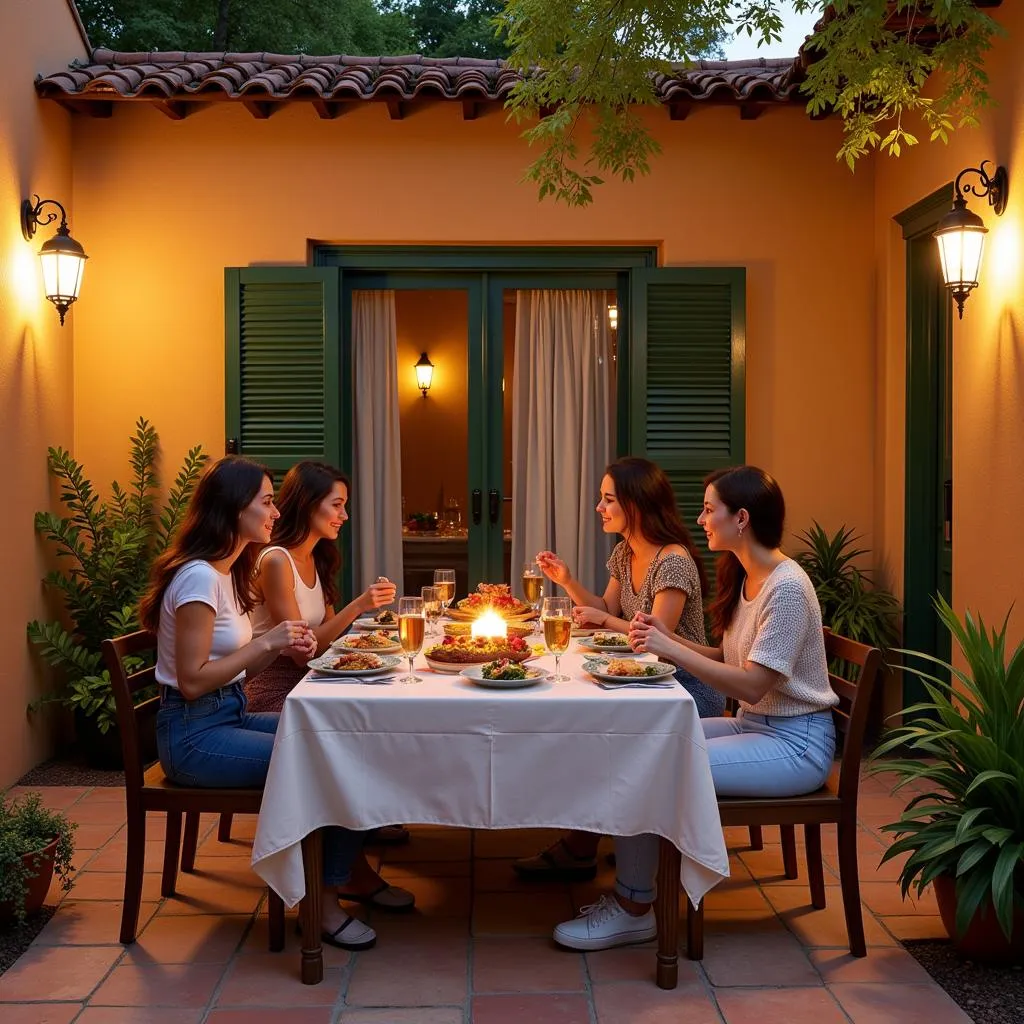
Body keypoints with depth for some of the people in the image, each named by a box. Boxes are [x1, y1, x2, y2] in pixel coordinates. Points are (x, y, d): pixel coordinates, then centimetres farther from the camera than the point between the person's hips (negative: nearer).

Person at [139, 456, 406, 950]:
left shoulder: (228, 572, 12)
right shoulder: (199, 576, -18)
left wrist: (284, 646, -3)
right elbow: (192, 681, -21)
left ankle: (355, 873, 9)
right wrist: (266, 642, -17)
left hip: (231, 716, 9)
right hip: (195, 735, -9)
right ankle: (325, 904, -4)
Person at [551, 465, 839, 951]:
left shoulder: (786, 587, -19)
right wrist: (667, 639, -3)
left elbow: (752, 685, -23)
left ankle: (634, 909, -6)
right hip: (753, 724, 9)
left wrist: (672, 650, -23)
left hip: (793, 742, -9)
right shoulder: (744, 577, 10)